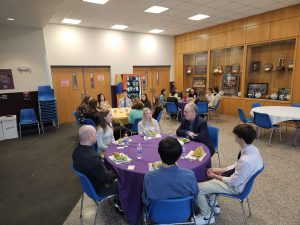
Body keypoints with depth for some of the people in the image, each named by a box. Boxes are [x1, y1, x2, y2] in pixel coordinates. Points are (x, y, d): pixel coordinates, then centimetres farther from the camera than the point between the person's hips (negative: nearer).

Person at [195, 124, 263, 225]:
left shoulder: (246, 161, -37)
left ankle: (207, 217, 17)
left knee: (197, 188, -9)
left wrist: (216, 176, -10)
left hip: (235, 186, -9)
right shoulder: (252, 148, -9)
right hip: (236, 177, 9)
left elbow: (233, 182, -24)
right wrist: (220, 170, 1)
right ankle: (213, 204, 32)